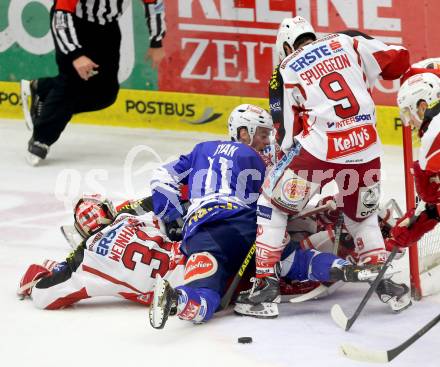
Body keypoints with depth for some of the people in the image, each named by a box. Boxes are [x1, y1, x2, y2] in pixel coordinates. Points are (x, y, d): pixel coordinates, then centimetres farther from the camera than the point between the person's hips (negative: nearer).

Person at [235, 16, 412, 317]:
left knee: (274, 204, 18)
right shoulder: (347, 42, 12)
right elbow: (398, 60, 7)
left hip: (319, 148, -3)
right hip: (365, 149, 3)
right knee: (362, 215, 28)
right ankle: (385, 282, 21)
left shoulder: (287, 70, 9)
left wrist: (286, 164, 26)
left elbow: (288, 131, 11)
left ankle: (267, 282, 10)